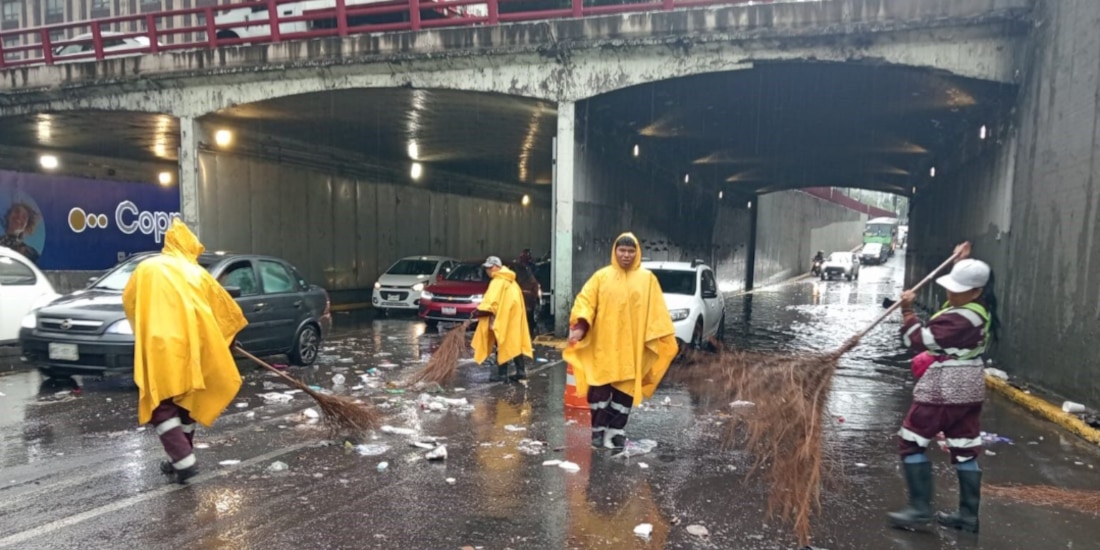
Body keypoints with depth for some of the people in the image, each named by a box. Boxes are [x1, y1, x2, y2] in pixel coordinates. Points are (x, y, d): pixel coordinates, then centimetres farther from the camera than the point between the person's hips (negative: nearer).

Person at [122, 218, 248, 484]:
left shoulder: (146, 269, 7)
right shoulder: (198, 273, 11)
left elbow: (128, 302, 20)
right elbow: (227, 310, 16)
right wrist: (225, 335, 33)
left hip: (160, 347, -3)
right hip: (190, 346, 3)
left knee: (162, 406, 3)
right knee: (186, 402, 17)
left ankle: (184, 461, -8)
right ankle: (181, 459, 24)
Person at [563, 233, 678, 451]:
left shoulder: (647, 278, 4)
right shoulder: (602, 276, 3)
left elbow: (656, 311, 3)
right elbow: (585, 301, -2)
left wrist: (661, 338, -4)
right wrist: (580, 325, -18)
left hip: (631, 346, 1)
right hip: (603, 345, 0)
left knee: (625, 389, 6)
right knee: (599, 388, -1)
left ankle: (616, 431, 17)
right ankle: (599, 429, 13)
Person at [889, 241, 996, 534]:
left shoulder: (959, 318, -25)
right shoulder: (980, 306, 5)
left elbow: (919, 340, -21)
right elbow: (965, 280, 29)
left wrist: (907, 311, -12)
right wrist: (962, 261, 26)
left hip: (944, 388, -10)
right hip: (969, 386, 10)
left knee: (911, 441, -1)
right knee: (965, 449, 12)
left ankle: (920, 508, 1)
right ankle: (969, 514, 18)